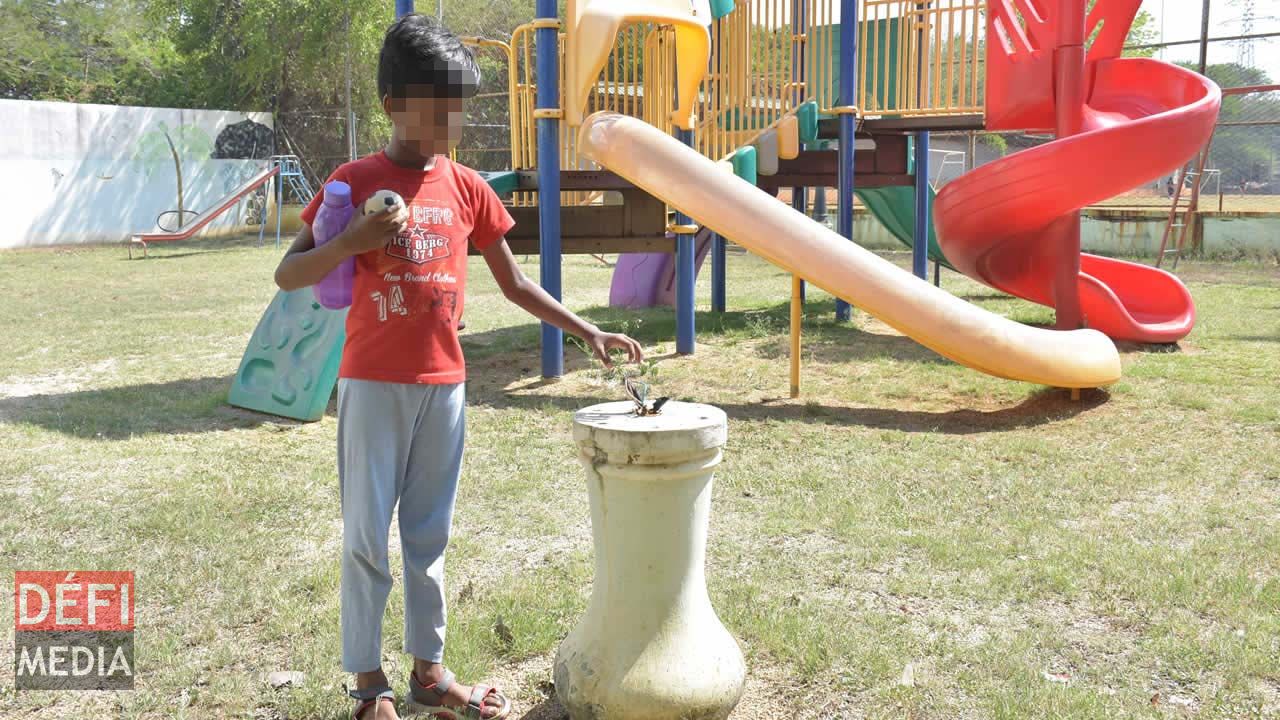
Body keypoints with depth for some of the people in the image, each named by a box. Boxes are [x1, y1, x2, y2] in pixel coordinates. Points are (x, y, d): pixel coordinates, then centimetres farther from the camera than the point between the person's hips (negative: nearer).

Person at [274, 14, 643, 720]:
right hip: (372, 384, -3)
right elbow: (287, 275, -5)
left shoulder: (467, 187, 6)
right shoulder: (355, 180, -4)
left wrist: (589, 332, 6)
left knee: (429, 534, 12)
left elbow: (514, 283, 12)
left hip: (443, 383, 4)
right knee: (366, 536, 3)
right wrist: (351, 242, -23)